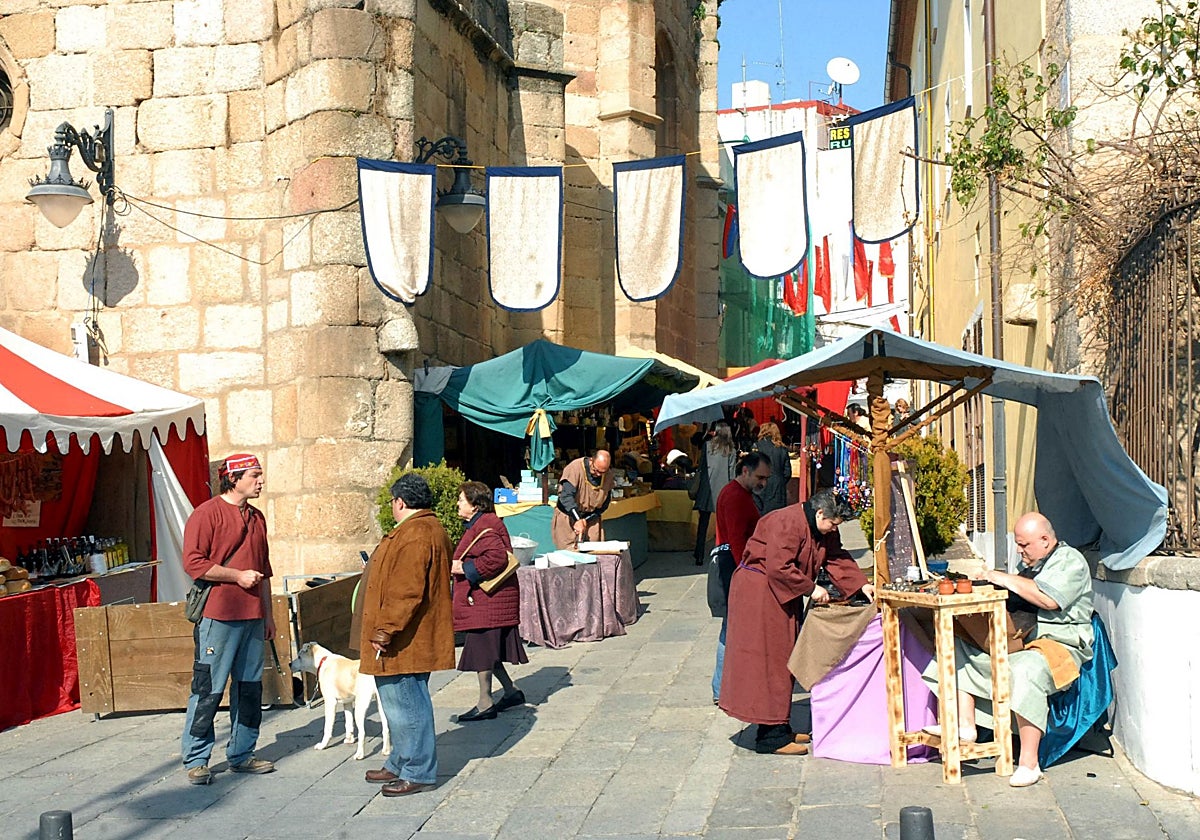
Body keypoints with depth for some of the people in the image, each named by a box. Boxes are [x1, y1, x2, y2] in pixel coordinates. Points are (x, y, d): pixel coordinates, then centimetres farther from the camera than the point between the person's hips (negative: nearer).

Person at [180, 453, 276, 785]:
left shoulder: (256, 517, 17)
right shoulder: (207, 513, -7)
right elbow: (193, 562, -14)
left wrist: (268, 614, 21)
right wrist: (237, 576, -14)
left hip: (252, 618, 7)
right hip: (218, 616, -7)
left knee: (249, 687, 10)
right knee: (208, 689, -3)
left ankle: (241, 754, 21)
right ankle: (196, 760, 7)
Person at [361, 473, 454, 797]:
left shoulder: (414, 536, -20)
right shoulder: (431, 529, 16)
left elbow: (406, 592, -26)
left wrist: (386, 630, -21)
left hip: (406, 641, -11)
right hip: (415, 640, 11)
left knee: (406, 704, -3)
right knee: (403, 702, 18)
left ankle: (419, 773, 4)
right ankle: (401, 764, 29)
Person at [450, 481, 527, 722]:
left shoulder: (485, 527, -17)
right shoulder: (480, 524, 17)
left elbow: (496, 558, -29)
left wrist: (466, 569, -20)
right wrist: (457, 567, 15)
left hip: (487, 600, -11)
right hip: (484, 600, 11)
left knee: (482, 649, -5)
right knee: (487, 648, 15)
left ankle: (485, 704, 2)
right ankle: (511, 691, 24)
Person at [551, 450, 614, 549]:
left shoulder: (608, 477, -3)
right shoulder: (575, 468, -19)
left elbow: (604, 504, 3)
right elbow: (566, 496, -27)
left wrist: (586, 519, -11)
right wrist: (577, 520, -35)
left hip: (591, 519, 4)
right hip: (568, 516, -4)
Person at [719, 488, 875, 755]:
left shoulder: (824, 531, 7)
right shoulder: (787, 523, -24)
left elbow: (837, 559, 11)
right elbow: (779, 567, -28)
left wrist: (861, 585, -2)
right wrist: (811, 588, -20)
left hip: (783, 595, 10)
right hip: (758, 592, -10)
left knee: (781, 661, 13)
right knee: (768, 661, -8)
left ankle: (779, 729, 21)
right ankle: (771, 738, -3)